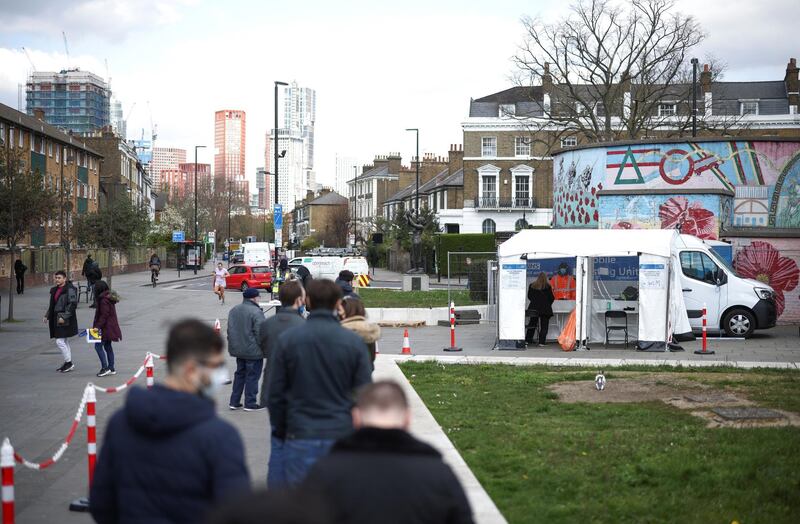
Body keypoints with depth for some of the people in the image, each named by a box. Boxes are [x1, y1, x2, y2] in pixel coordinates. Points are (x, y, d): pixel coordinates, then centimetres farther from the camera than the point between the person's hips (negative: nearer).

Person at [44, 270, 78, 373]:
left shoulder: (69, 289, -13)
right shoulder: (55, 290, 14)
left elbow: (73, 304, -19)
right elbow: (52, 304, 24)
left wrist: (64, 317, -23)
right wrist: (47, 315, 14)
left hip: (65, 320, -9)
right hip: (56, 319, 9)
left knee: (60, 341, -11)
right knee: (64, 342, 13)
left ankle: (69, 363, -2)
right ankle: (67, 364, 19)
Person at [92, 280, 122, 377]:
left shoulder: (103, 300, -18)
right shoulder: (110, 298, 12)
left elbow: (104, 315, -21)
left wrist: (98, 326, -20)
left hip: (106, 328, -10)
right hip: (110, 327, 10)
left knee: (98, 346, -7)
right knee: (107, 346, 15)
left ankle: (105, 367, -11)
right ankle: (111, 368, 17)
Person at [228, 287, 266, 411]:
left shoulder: (234, 311, 8)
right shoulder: (256, 312, -18)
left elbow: (230, 330, 14)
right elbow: (260, 333, -18)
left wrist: (233, 345, 22)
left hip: (238, 349, 7)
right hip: (253, 351, -7)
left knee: (239, 374, 17)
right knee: (252, 376, 3)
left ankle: (234, 402, 19)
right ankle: (250, 403, 7)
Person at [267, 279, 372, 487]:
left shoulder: (287, 340, -2)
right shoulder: (354, 342, -2)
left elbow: (275, 394, 2)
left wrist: (280, 431, 14)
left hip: (300, 437, 0)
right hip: (343, 436, 0)